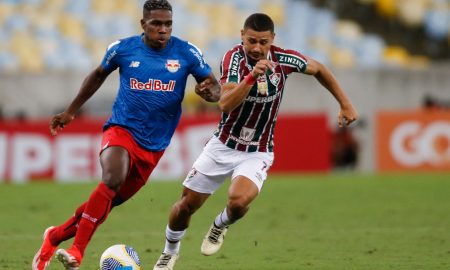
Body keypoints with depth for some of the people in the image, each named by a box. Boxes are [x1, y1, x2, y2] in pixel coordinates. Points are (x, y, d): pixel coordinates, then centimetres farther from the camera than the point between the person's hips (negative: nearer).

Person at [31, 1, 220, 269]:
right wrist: (71, 112, 23)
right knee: (113, 179, -32)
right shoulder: (123, 49, -2)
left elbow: (215, 88, 5)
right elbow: (98, 75, 17)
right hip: (121, 129, -2)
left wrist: (209, 91, -21)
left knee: (107, 202, 5)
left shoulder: (187, 53, -2)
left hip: (154, 145, 2)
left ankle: (55, 237, 27)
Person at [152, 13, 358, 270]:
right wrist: (252, 76, -46)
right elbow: (225, 104, -33)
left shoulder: (284, 59, -14)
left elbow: (319, 69, 8)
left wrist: (346, 104, 8)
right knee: (187, 203, 7)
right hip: (223, 145, 0)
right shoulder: (234, 58, -21)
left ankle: (221, 225, 9)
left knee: (239, 200, -27)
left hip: (257, 153, 0)